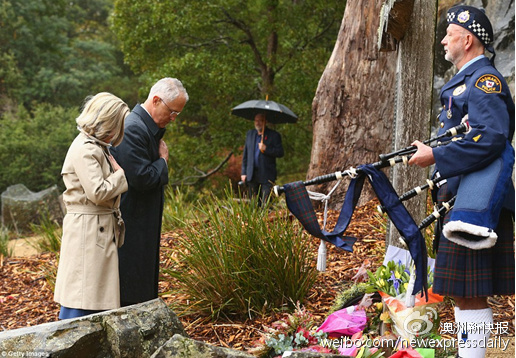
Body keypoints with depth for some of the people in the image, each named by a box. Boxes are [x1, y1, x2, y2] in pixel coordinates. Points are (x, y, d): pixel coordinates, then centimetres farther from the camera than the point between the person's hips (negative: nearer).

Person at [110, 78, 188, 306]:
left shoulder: (150, 129, 13)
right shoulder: (134, 129, -19)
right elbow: (142, 178, -24)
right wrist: (163, 160, -11)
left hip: (145, 225, 10)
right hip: (131, 225, -10)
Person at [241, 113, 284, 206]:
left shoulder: (274, 135, 1)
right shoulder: (250, 134, 15)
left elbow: (280, 153, -6)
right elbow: (245, 154, 17)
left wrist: (266, 149, -19)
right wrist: (244, 172, 11)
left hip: (266, 176, -4)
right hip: (252, 175, 4)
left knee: (265, 203, -10)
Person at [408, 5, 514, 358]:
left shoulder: (485, 80, -13)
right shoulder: (465, 81, 19)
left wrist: (436, 157, -22)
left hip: (475, 203, -10)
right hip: (460, 199, 10)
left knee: (470, 292, -7)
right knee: (463, 291, 16)